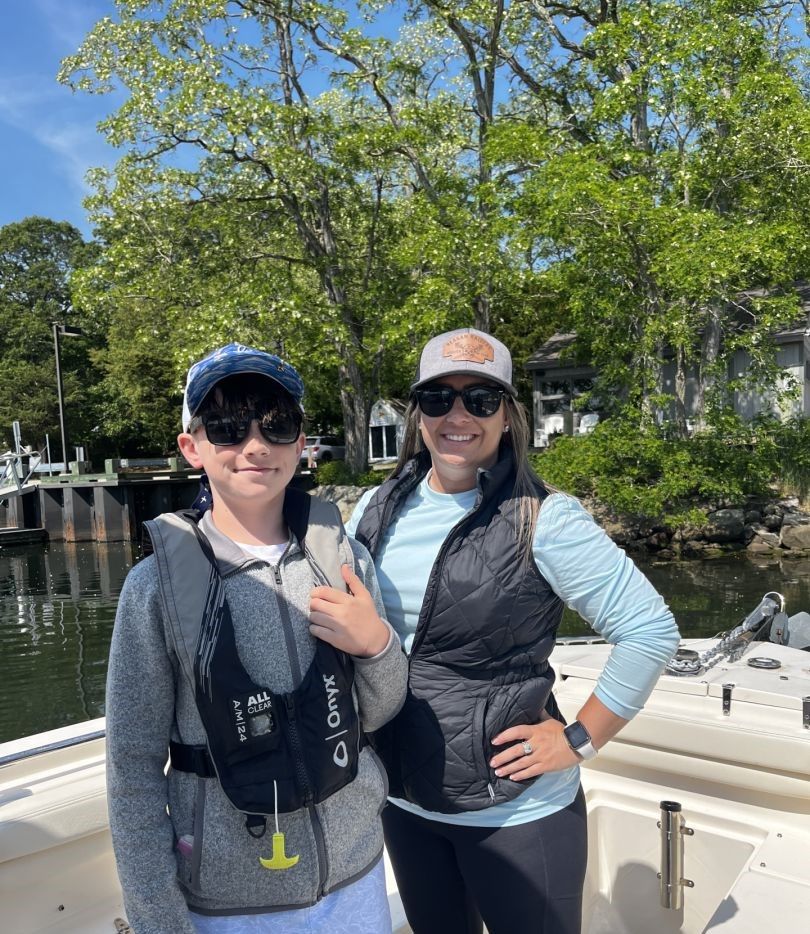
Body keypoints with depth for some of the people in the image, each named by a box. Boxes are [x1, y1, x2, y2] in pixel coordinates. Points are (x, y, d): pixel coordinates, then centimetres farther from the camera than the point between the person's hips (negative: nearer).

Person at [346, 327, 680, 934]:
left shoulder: (542, 519, -18)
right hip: (403, 800, 5)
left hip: (516, 810, -4)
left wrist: (580, 739, -14)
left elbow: (652, 630, -15)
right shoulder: (377, 510, -2)